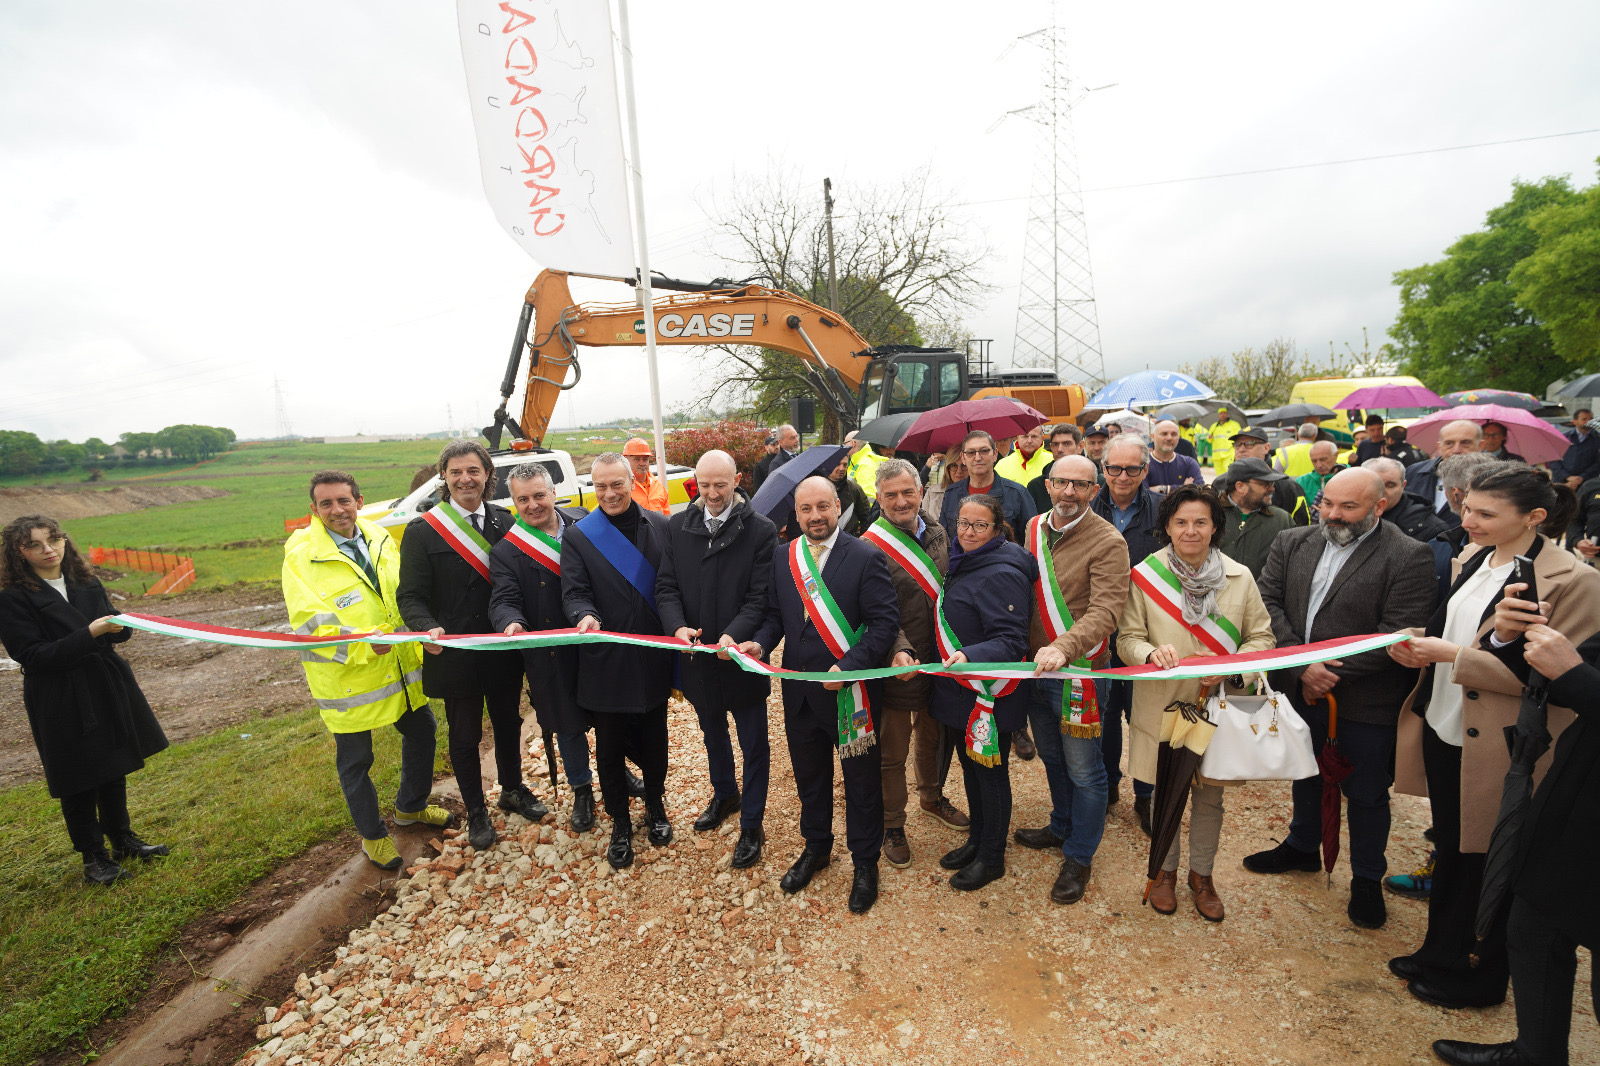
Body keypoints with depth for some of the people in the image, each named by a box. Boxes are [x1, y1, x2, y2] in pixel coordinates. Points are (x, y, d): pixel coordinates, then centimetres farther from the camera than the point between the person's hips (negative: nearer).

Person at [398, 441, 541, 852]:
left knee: (508, 722, 20)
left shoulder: (506, 522, -1)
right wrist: (428, 628, -27)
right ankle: (475, 811, 35)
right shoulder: (422, 530, -8)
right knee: (464, 736, 14)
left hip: (503, 648, 3)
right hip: (454, 654, -2)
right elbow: (410, 595, -9)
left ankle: (512, 789, 44)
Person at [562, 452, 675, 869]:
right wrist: (585, 616, -29)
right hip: (606, 663, -1)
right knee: (610, 748, 12)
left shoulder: (660, 526, 0)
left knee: (654, 740, 17)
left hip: (654, 659, 1)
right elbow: (574, 593, -8)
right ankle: (619, 822, 34)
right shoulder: (578, 536, -3)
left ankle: (655, 807, 43)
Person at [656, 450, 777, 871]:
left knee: (753, 744, 10)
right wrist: (677, 626, -18)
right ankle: (725, 795, 52)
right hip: (697, 657, 5)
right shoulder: (678, 526, -1)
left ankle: (751, 826, 30)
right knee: (712, 733, 26)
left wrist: (733, 635, -29)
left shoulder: (761, 530, -13)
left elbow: (762, 596, -15)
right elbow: (666, 585, 0)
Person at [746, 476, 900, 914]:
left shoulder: (866, 558, -14)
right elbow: (776, 614, 9)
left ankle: (865, 862, 36)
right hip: (799, 691, 5)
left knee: (861, 780, 13)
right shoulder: (783, 558, 3)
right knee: (809, 775, 22)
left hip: (850, 691, -5)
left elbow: (884, 623, -17)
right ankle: (816, 848, 47)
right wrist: (761, 642, -11)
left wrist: (847, 667, -25)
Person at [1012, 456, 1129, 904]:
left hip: (1078, 671, -6)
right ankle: (1061, 828, 45)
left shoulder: (1107, 542, -16)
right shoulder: (1034, 528, 5)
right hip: (1035, 665, 6)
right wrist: (1030, 648, 8)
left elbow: (1105, 612, -25)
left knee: (1083, 769, 6)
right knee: (1052, 758, 23)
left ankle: (1079, 857, 25)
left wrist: (1064, 647, -40)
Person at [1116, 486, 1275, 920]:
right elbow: (1127, 639, -4)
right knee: (1166, 792, 14)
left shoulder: (1239, 577, -2)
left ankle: (1202, 874, 40)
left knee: (1210, 795, 16)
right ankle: (1165, 870, 38)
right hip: (1162, 705, -1)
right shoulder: (1145, 575, -8)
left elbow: (1261, 637, 3)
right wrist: (1151, 652, -26)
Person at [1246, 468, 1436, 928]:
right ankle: (1302, 847, 46)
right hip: (1299, 688, 4)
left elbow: (1398, 635, -18)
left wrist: (1332, 673, -19)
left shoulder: (1409, 557, -13)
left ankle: (1367, 880, 36)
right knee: (1305, 775, 24)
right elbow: (1269, 603, -6)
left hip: (1365, 702, -4)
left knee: (1365, 794, 14)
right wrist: (1303, 666, -16)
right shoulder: (1292, 543, 1)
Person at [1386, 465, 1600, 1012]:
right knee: (1450, 851, 21)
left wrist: (1452, 655, -23)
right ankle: (1440, 955, 39)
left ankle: (1480, 978, 34)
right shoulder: (1472, 560, 5)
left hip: (1499, 750, -6)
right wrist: (1418, 640, -4)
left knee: (1487, 865, 12)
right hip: (1443, 731, 7)